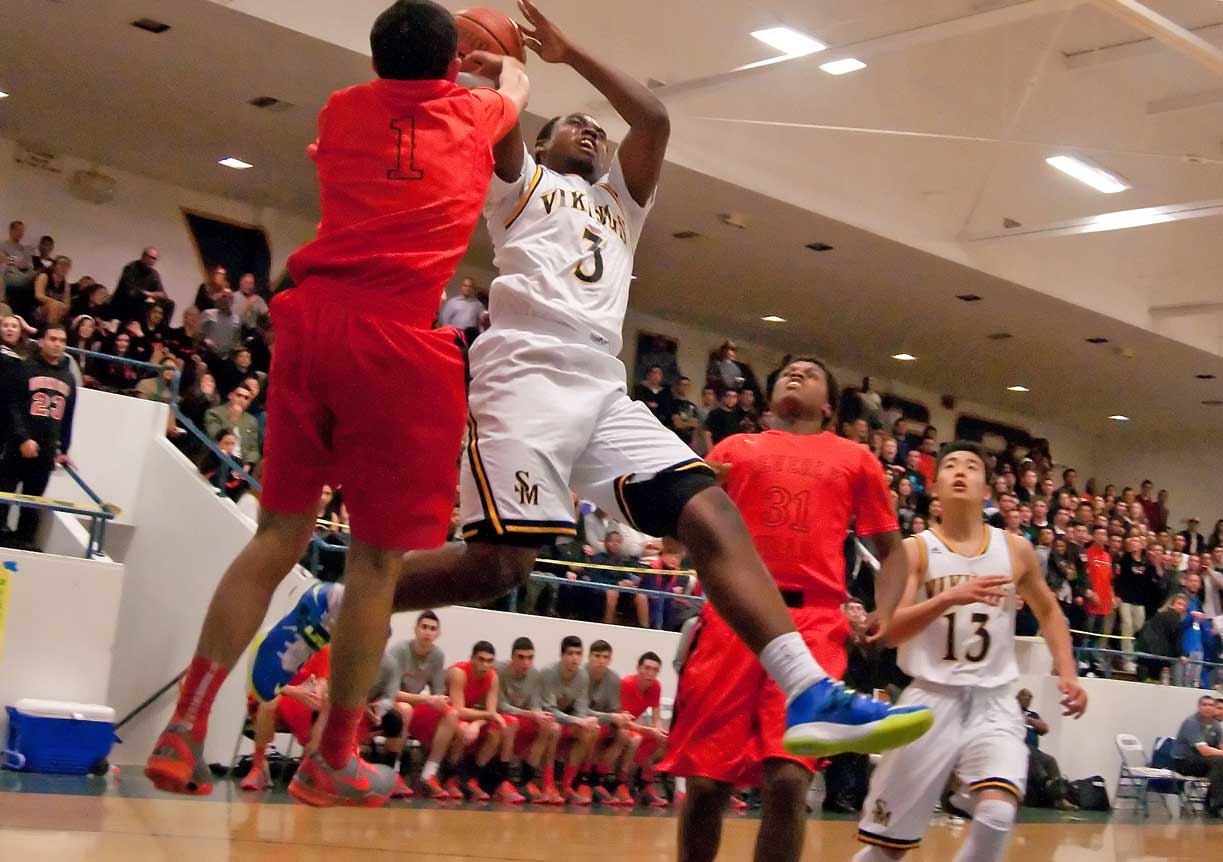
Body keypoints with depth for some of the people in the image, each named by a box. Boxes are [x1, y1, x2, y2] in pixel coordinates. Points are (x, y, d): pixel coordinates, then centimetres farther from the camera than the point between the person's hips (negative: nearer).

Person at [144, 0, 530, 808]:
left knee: (279, 534, 12)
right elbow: (518, 89, 39)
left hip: (312, 322, 4)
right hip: (399, 342, -3)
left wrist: (416, 65, 60)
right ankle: (332, 760, 10)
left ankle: (186, 727, 6)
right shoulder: (472, 115, 13)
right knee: (378, 558, 4)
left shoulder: (344, 110, 17)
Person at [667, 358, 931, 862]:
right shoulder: (736, 448, 19)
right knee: (704, 779, -2)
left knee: (788, 779, -14)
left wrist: (882, 615, 2)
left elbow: (891, 548, 19)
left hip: (814, 621, -1)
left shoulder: (855, 459, 18)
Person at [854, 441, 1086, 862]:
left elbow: (1048, 611, 22)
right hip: (932, 698, -1)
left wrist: (1067, 672, 8)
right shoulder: (916, 549, -2)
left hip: (993, 701, 2)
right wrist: (949, 598, -26)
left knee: (997, 813, -24)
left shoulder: (1015, 549, 6)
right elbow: (890, 631, -13)